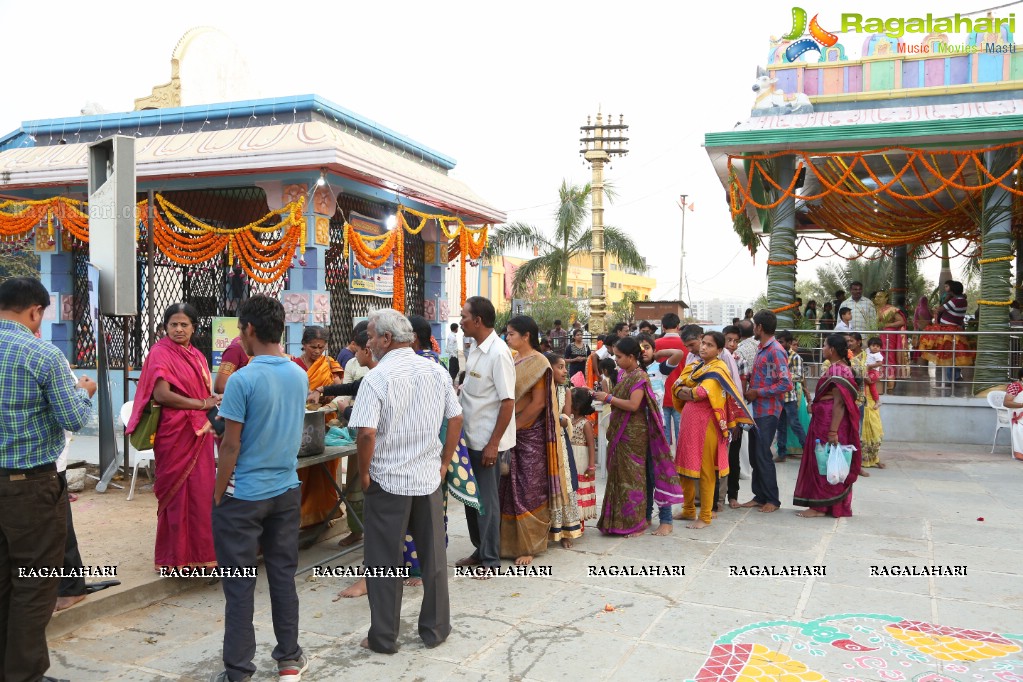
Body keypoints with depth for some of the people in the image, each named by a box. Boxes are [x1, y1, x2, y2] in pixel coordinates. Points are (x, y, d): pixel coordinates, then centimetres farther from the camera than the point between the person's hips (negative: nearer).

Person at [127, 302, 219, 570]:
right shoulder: (160, 353, -7)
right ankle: (177, 555, 12)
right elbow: (161, 394, -18)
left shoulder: (197, 355, 14)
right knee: (177, 492, 1)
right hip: (175, 433, -7)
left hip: (199, 433, 7)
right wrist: (202, 404, -12)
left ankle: (198, 550, 19)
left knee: (201, 491, 8)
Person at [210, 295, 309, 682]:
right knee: (283, 575, 14)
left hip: (244, 496, -5)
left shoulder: (242, 380, -17)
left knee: (240, 585, 4)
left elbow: (231, 446, -14)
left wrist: (218, 494, -4)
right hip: (287, 491, 6)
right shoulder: (300, 376, 2)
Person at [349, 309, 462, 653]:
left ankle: (384, 637, 19)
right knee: (433, 557, 14)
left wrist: (364, 473, -7)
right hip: (429, 478, 5)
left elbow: (367, 434, -22)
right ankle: (435, 629, 26)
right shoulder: (437, 372, 1)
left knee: (384, 561, 9)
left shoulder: (377, 378, -15)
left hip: (388, 482, -4)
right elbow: (456, 419, 6)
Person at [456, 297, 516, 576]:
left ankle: (490, 560, 16)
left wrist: (493, 443, -20)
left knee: (486, 500, 2)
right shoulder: (476, 351, 7)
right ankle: (480, 550, 31)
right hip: (471, 437, 8)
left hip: (487, 440, -8)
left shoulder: (498, 353, -19)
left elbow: (508, 401, -20)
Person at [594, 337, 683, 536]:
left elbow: (633, 405, -22)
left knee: (633, 476, -1)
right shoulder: (623, 374, 12)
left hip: (634, 434, -8)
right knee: (621, 475, 12)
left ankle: (635, 523, 8)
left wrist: (609, 398, -17)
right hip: (620, 432, 8)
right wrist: (605, 396, 0)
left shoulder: (639, 376, -14)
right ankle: (623, 520, 22)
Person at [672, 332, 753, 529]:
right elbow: (677, 388, 6)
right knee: (685, 468, 12)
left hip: (706, 422, -7)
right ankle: (688, 510, 27)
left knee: (705, 470, 0)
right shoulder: (695, 366, 15)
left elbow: (700, 393, -20)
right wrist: (692, 392, -11)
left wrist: (686, 391, -1)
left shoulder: (718, 369, -8)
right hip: (689, 421, 7)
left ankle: (705, 516, 9)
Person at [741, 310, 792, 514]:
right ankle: (759, 496, 22)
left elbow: (786, 384, -21)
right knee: (754, 455, 12)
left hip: (767, 412, -9)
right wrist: (750, 393, 7)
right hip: (756, 410, 9)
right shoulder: (761, 349, 12)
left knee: (763, 455, -3)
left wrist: (757, 392, -17)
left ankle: (772, 500, 9)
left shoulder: (775, 351, -15)